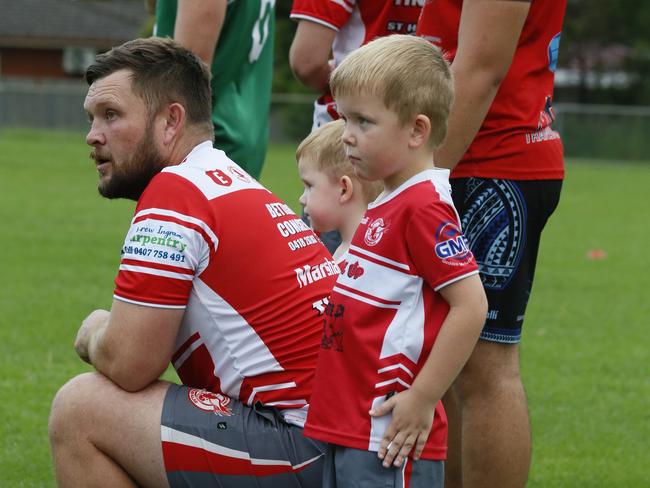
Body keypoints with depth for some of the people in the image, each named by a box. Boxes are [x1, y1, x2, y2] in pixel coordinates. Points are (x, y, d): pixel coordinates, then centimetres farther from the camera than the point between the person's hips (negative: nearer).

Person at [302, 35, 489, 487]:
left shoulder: (424, 207, -14)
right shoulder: (386, 206, 16)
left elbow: (470, 306, -20)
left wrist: (421, 399, -19)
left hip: (389, 440, -10)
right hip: (347, 431, 10)